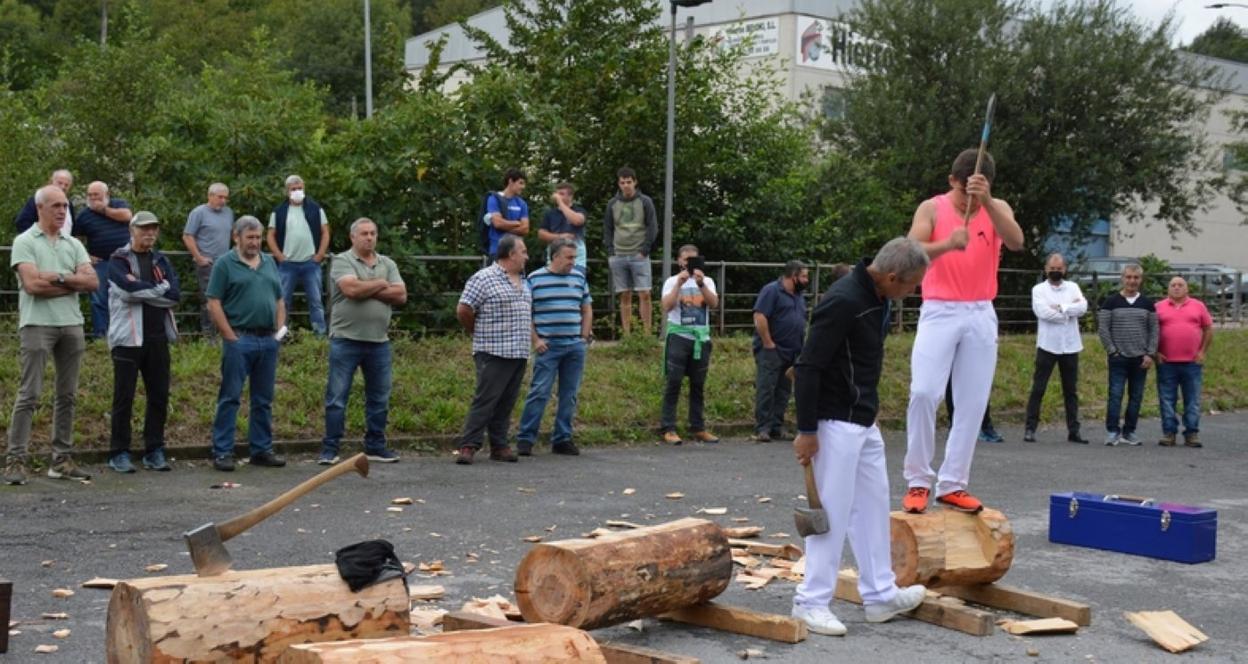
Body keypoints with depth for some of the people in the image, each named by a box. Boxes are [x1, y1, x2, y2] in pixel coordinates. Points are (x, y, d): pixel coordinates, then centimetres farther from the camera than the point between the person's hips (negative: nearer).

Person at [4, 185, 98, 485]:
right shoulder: (25, 241, -1)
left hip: (71, 324, 5)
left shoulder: (73, 244, 14)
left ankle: (62, 459, 13)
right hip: (37, 323, -5)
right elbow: (32, 284, -14)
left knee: (67, 395, 7)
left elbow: (92, 282, 2)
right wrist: (73, 282, -5)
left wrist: (59, 277, -11)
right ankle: (16, 459, -4)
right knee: (29, 394, -7)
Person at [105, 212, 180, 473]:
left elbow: (174, 295, -1)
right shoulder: (119, 260, 1)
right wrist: (160, 289, -7)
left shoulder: (161, 261, 15)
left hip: (158, 338, 5)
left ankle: (154, 452, 15)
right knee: (124, 396, -1)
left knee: (159, 396, 6)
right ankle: (119, 454, 7)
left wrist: (142, 290, -10)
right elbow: (128, 288, -19)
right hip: (128, 337, -5)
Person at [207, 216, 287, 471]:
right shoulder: (225, 264, -2)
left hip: (268, 340, 6)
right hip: (239, 339, -6)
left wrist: (280, 330, 6)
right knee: (230, 398, -2)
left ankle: (261, 449, 18)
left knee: (264, 400, 10)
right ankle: (222, 452, 2)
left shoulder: (269, 262, 16)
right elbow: (213, 304, -8)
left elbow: (280, 300, 20)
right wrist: (231, 337, -12)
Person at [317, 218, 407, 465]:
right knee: (337, 398, -1)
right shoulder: (342, 261, -2)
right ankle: (330, 449, 5)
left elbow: (400, 295, 0)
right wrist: (381, 284, -4)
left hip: (379, 342, 5)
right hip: (346, 340, -5)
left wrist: (366, 290, -8)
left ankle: (375, 447, 21)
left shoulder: (388, 264, 13)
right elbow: (351, 289, -20)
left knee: (379, 398, 10)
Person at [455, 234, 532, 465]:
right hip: (494, 353, -7)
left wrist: (532, 339, 16)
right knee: (485, 400, -9)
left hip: (519, 353, 7)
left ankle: (499, 446, 16)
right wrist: (479, 333, 4)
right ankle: (468, 446, -5)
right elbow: (463, 311, -9)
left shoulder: (524, 282, 17)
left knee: (506, 403, 10)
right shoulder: (484, 278, -9)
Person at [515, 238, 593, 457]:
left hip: (575, 347, 4)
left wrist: (584, 338, 9)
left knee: (569, 395, 6)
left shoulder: (579, 278, 12)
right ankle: (525, 438, -1)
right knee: (539, 392, -7)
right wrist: (535, 340, -7)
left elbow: (587, 310, 19)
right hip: (548, 347, -4)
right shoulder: (535, 279, -1)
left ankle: (562, 439, 14)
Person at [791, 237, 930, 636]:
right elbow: (809, 367, -23)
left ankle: (880, 595, 25)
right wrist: (806, 431, -21)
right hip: (837, 423, -10)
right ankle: (811, 601, 7)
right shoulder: (843, 302, -23)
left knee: (873, 505, 15)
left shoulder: (879, 300, 6)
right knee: (832, 512, -3)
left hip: (865, 422, 10)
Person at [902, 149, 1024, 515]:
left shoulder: (998, 209, 5)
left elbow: (1016, 242, -15)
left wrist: (986, 201, -28)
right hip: (939, 312, -2)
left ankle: (952, 484, 8)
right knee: (923, 393, -15)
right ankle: (919, 480, -3)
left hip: (981, 315, 3)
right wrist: (947, 244, -34)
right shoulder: (931, 208, 0)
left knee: (973, 402, 1)